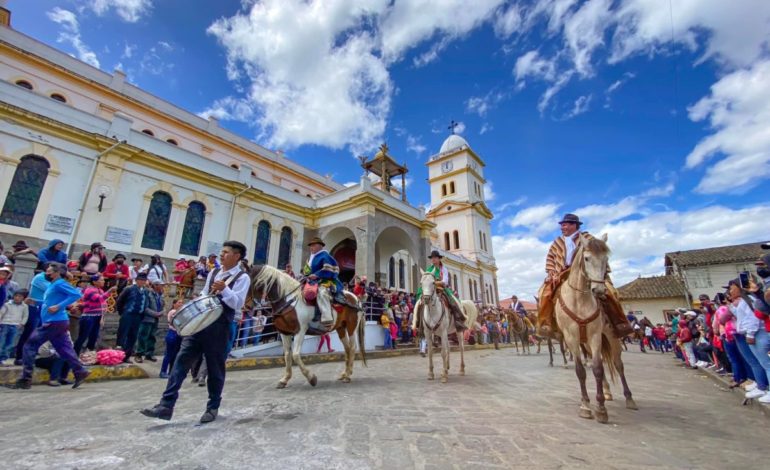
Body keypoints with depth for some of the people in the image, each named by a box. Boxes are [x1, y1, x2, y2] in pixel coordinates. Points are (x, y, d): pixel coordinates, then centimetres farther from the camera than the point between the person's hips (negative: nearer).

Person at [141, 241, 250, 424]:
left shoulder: (242, 278, -7)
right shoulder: (213, 273, 14)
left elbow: (238, 304, -16)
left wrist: (224, 289, -29)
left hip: (219, 328, -6)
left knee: (215, 368, 7)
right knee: (181, 361, 2)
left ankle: (212, 408, 24)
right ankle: (166, 405, 11)